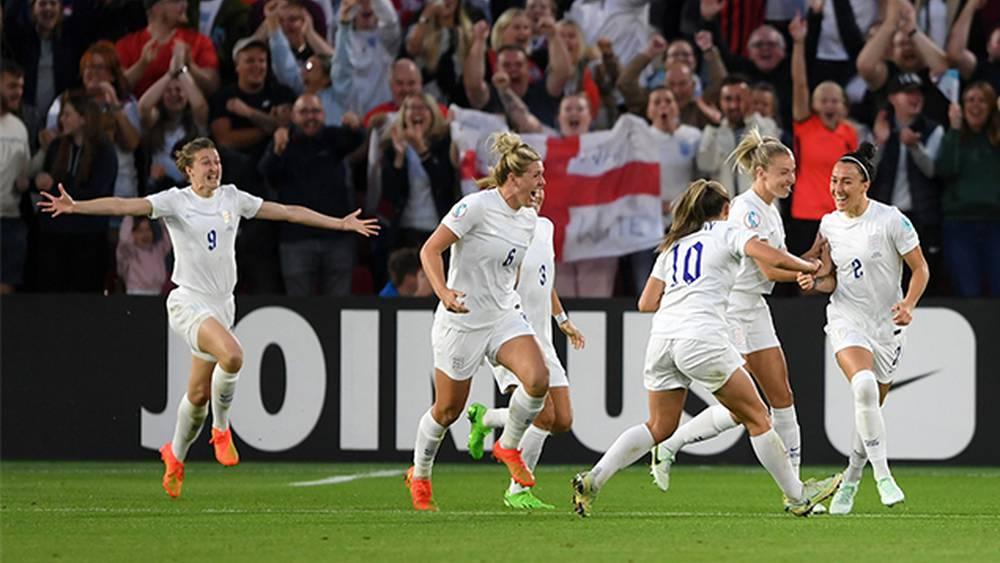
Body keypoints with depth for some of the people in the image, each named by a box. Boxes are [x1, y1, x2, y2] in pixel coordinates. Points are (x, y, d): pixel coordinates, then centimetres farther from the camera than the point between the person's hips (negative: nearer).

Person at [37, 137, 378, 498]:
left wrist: (341, 224, 18)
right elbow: (124, 206, -18)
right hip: (189, 302, -5)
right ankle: (221, 427, -9)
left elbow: (288, 212, 15)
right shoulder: (175, 201, -6)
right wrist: (74, 207, -33)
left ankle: (175, 455, 32)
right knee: (232, 355, -32)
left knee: (199, 393, 8)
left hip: (222, 304, 5)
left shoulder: (232, 198, 8)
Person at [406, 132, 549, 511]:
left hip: (504, 315, 6)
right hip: (462, 320, -6)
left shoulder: (529, 218, 5)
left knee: (537, 378, -21)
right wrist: (443, 292, -32)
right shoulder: (477, 206, -17)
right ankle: (419, 476, 32)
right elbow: (430, 250, -17)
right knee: (448, 409, 6)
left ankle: (508, 447, 4)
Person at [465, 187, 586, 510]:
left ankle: (485, 418, 24)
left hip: (541, 340, 8)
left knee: (563, 422, 2)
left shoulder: (545, 227, 11)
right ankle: (517, 491, -5)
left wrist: (563, 320, 25)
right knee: (544, 415, -20)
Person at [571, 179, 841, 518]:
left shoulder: (673, 245, 23)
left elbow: (646, 303, 20)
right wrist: (809, 267, 7)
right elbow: (771, 257, -9)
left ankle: (593, 480, 1)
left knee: (660, 426, 14)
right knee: (756, 416, 5)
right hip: (701, 338, -6)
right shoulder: (727, 233, 7)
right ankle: (797, 496, 10)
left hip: (661, 337, 6)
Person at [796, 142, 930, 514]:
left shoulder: (891, 220, -10)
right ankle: (882, 476, -24)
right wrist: (815, 283, -8)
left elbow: (920, 269, -5)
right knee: (863, 385, -28)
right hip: (846, 319, 1)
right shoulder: (829, 225, 4)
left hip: (886, 324, -1)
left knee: (870, 408, 7)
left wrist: (908, 305, -21)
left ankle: (850, 482, 29)